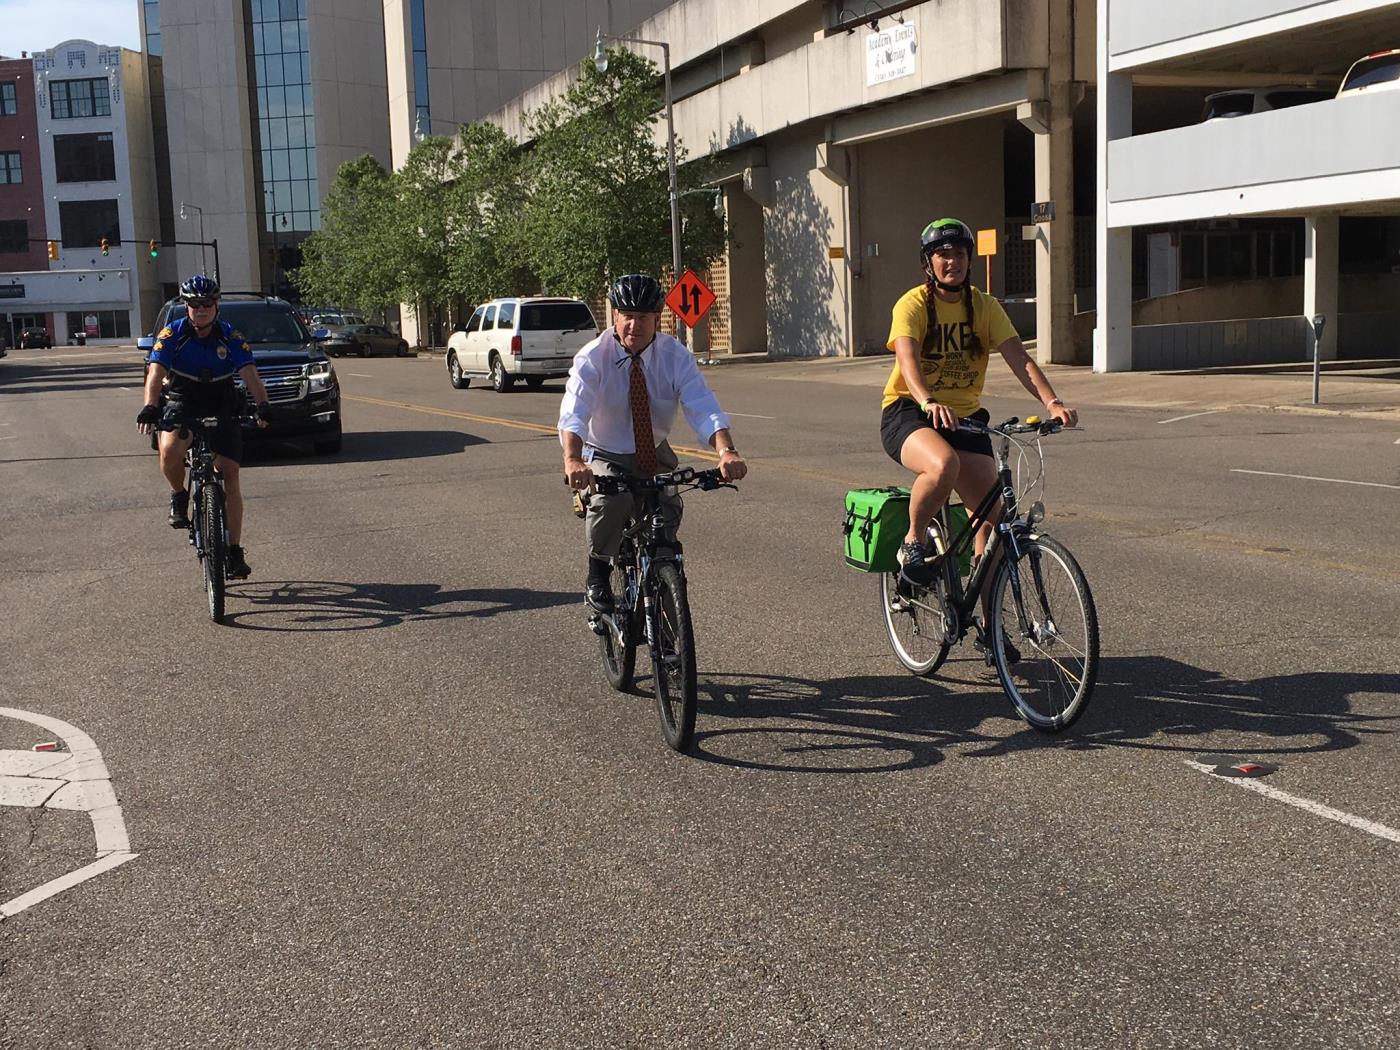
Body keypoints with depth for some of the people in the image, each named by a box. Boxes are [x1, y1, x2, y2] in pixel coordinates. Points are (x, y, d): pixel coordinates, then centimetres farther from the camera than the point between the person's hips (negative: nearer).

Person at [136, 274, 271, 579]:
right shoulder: (172, 334, -11)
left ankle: (234, 551, 1)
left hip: (221, 408, 1)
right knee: (170, 451, -33)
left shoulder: (230, 337, -9)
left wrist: (262, 405, -40)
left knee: (229, 475, -6)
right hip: (180, 405, -1)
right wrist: (149, 408, -41)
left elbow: (249, 374, -21)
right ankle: (179, 496, 1)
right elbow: (155, 374, -22)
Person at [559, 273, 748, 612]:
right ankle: (598, 572, -7)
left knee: (669, 510, -23)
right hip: (605, 457, -2)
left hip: (655, 455, 2)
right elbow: (573, 414, -33)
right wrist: (572, 460, -54)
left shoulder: (675, 356, -14)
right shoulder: (592, 358, -18)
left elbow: (704, 408, -27)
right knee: (610, 500, -33)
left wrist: (727, 451, -47)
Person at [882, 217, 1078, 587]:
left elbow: (1019, 359, -9)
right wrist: (929, 402, -46)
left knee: (993, 515, -5)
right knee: (944, 464, -38)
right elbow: (907, 359, -26)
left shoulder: (985, 307, 3)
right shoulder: (913, 304, -8)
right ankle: (912, 543, -13)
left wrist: (1052, 403, -27)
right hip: (908, 413, -5)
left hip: (964, 417, 5)